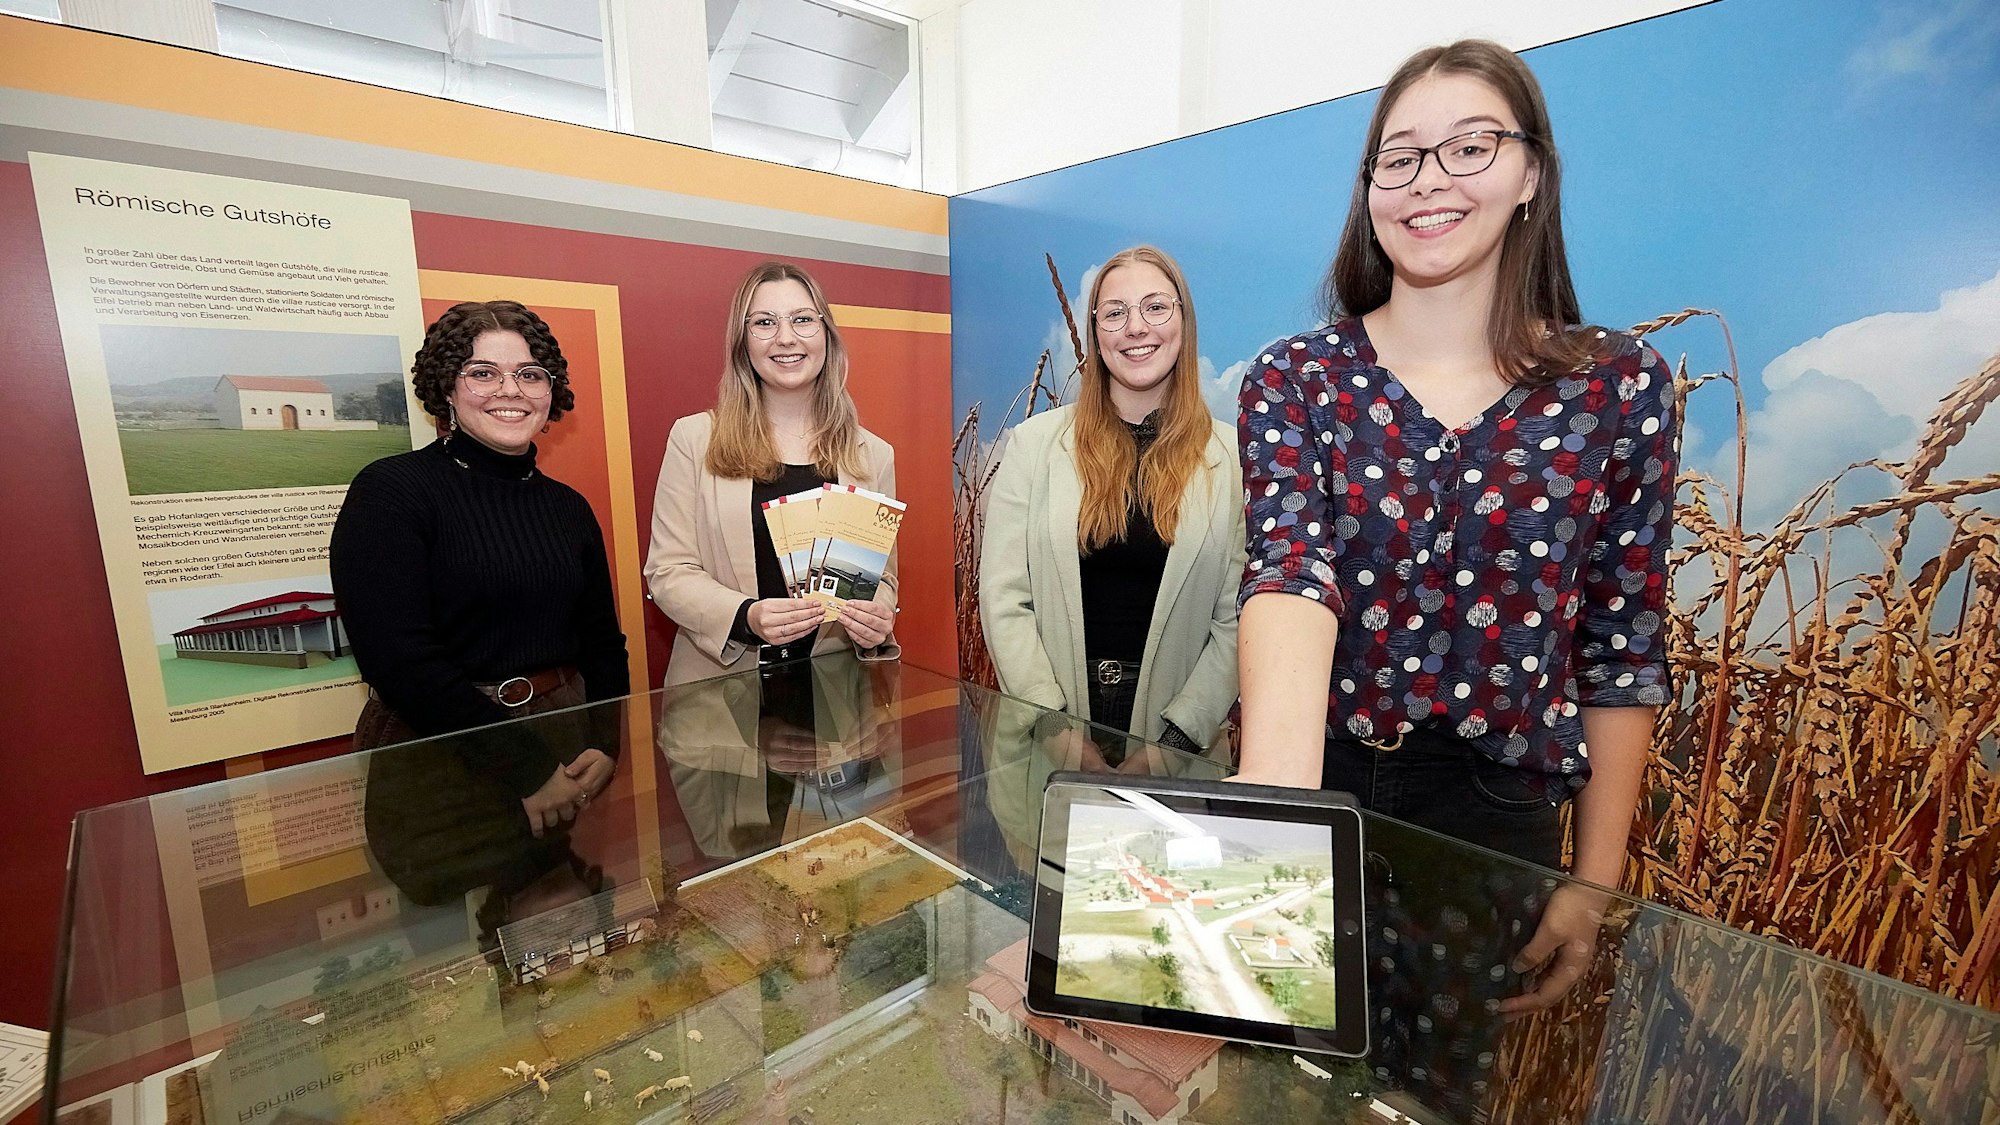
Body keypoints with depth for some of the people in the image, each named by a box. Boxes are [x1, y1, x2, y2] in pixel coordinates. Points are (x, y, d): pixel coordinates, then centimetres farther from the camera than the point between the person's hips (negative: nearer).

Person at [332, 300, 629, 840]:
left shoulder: (568, 507, 6)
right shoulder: (389, 491, -10)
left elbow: (603, 643, 8)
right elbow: (396, 655, -19)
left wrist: (605, 747, -9)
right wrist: (524, 769, -20)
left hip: (566, 756, 5)